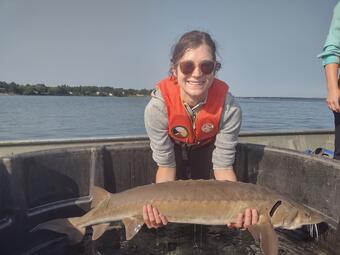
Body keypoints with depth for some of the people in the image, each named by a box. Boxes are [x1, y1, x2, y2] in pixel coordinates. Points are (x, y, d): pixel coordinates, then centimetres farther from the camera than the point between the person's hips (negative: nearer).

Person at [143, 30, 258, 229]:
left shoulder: (228, 107, -39)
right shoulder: (158, 105, -40)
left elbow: (223, 166, -31)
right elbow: (166, 165, -30)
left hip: (205, 145, 1)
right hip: (174, 144, 0)